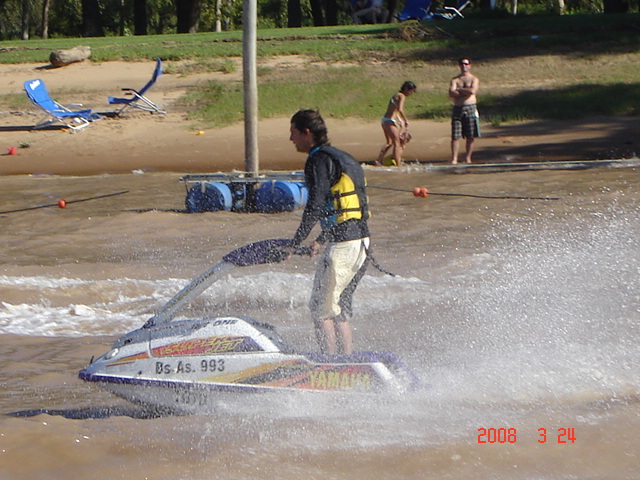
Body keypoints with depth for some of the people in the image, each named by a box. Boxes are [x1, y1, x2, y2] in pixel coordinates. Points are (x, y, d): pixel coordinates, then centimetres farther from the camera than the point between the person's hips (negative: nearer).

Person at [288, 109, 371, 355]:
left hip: (342, 245, -9)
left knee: (321, 309, -1)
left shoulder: (319, 160, -10)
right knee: (339, 310, 17)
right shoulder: (343, 158, 19)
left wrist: (295, 243, -14)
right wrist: (321, 240, 28)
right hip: (362, 241, 9)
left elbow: (315, 207, -18)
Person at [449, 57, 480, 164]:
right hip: (457, 108, 1)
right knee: (455, 136, -6)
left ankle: (468, 158, 9)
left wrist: (459, 89, -3)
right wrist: (465, 92, -8)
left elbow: (473, 91, -12)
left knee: (470, 136, 0)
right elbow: (451, 93, -4)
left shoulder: (474, 79, 8)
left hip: (470, 108, -1)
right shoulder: (455, 80, 12)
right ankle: (454, 159, -6)